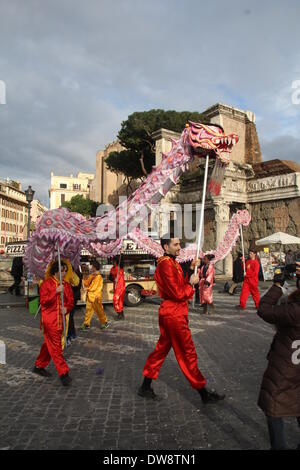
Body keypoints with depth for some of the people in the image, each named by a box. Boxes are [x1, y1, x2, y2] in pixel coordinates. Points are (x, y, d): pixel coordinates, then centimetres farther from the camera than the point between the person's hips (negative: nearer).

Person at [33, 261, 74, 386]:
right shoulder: (46, 284, -6)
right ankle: (63, 373, -2)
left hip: (61, 319, 6)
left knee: (49, 344, 17)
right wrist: (56, 292, -23)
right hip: (49, 319, -6)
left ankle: (39, 366, 34)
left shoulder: (66, 285, 9)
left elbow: (70, 301, 11)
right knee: (55, 346, -5)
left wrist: (67, 308, -11)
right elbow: (43, 301, -13)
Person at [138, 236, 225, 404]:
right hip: (174, 315, -10)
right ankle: (203, 392, 15)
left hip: (169, 313, 10)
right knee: (187, 354, 1)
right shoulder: (166, 265, -19)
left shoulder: (173, 263, 13)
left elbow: (181, 285, 11)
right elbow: (178, 294, -23)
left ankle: (146, 387, 27)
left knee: (162, 349, 16)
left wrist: (190, 271, 2)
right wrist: (192, 283, -9)